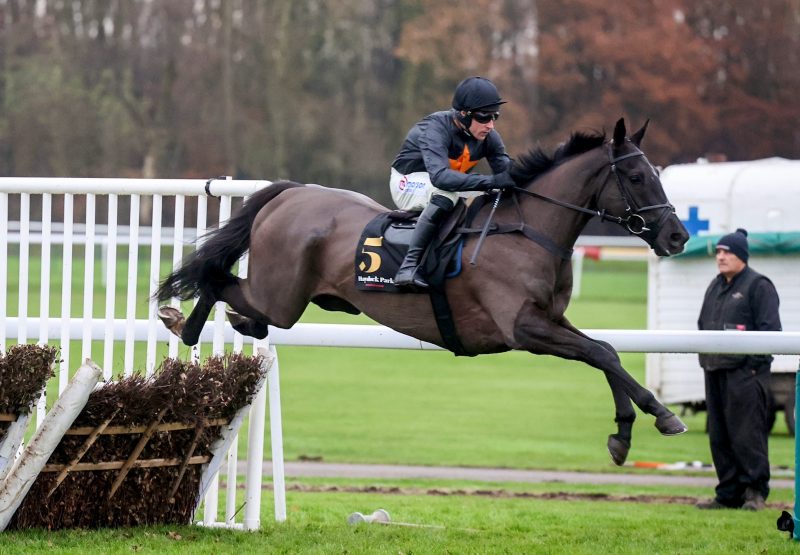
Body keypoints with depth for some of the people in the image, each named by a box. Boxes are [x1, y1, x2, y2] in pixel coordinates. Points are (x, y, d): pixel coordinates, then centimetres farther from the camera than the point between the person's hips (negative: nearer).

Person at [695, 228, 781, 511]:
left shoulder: (758, 286, -5)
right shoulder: (715, 287, 20)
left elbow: (769, 329, -10)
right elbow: (703, 325, 28)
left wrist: (752, 362, -15)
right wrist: (705, 354, 16)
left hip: (746, 374, -8)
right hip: (715, 371, 8)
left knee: (747, 435, -11)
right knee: (719, 437, 9)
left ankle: (755, 492, -5)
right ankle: (728, 494, 14)